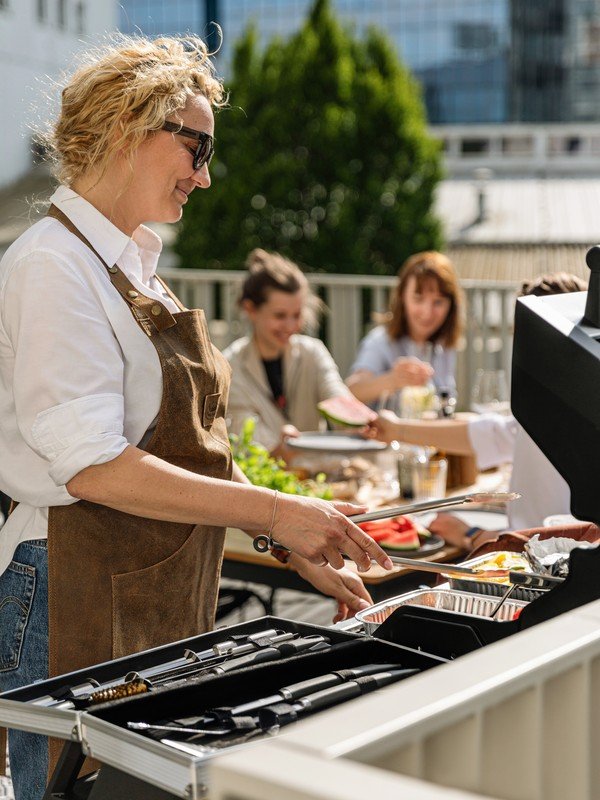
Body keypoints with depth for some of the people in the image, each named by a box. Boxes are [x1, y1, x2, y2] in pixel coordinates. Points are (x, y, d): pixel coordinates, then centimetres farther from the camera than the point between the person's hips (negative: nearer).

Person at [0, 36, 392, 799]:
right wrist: (274, 512, -20)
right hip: (73, 595, -9)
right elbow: (91, 465, -21)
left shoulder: (134, 268, 15)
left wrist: (299, 546, 10)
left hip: (159, 602, 9)